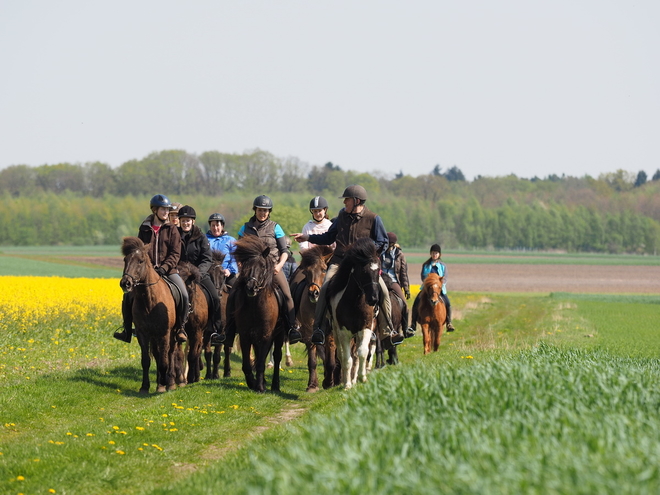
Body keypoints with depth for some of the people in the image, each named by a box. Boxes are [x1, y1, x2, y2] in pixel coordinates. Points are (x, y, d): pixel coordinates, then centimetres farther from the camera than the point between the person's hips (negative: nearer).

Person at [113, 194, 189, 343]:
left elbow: (175, 254, -4)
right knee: (128, 295, -9)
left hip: (168, 271, -2)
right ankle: (127, 331, 5)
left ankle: (180, 327, -7)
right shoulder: (144, 229, 9)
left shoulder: (171, 230, 3)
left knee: (183, 294, -24)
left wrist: (164, 268, -19)